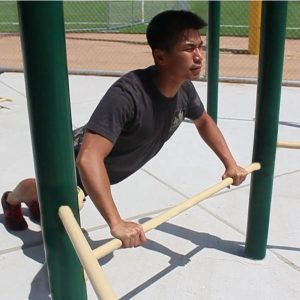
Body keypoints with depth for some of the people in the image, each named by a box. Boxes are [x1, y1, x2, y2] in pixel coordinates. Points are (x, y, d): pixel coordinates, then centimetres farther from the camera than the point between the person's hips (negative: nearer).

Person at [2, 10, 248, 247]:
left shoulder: (185, 88, -20)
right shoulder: (127, 94, -46)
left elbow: (204, 121, 2)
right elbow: (88, 159, -52)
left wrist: (230, 163, -2)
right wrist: (116, 223, -57)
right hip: (78, 163, -6)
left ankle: (36, 200, 69)